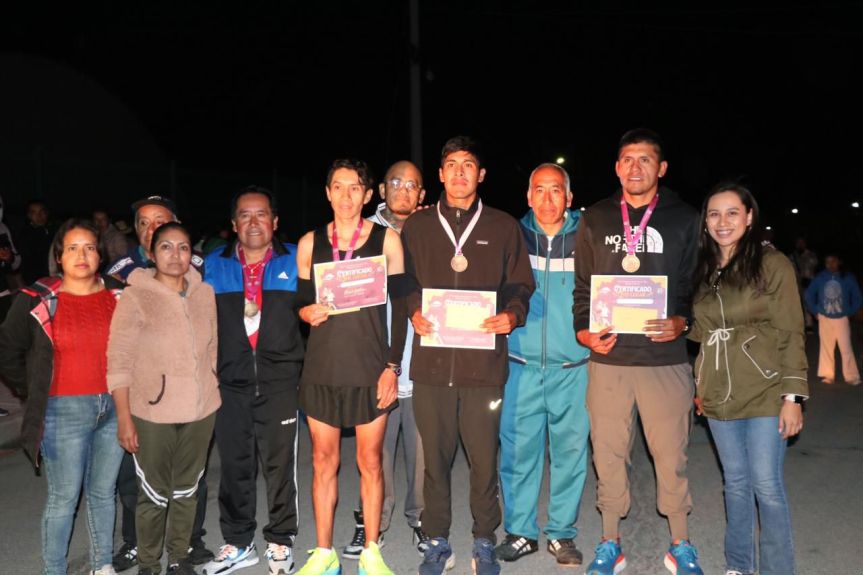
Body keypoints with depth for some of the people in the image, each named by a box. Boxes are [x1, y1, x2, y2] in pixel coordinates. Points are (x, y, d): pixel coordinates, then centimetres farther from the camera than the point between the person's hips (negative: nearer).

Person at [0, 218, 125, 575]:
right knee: (64, 497, 6)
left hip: (114, 408, 3)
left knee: (103, 492, 15)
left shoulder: (118, 298, 1)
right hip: (65, 412, -3)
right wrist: (37, 388, 4)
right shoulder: (38, 301, -5)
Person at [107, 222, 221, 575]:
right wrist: (124, 418, -10)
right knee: (155, 493, 5)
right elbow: (119, 362, -8)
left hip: (201, 411, 4)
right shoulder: (135, 297, -8)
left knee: (187, 489, 15)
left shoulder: (205, 294, 3)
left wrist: (210, 393, 12)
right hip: (153, 413, -3)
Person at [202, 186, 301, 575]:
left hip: (279, 382, -2)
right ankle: (238, 543, 27)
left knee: (279, 465, 6)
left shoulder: (294, 260, 3)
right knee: (234, 466, 10)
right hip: (231, 383, 2)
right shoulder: (214, 265, 8)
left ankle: (280, 542, 23)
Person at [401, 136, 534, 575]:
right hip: (431, 359, 1)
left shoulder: (504, 227, 10)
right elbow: (402, 283, 13)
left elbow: (521, 284, 10)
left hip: (484, 360, -1)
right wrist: (414, 311, -7)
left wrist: (512, 314, -9)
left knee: (484, 457, 5)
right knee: (435, 456, 8)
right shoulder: (416, 227, 11)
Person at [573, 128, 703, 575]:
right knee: (608, 454, 8)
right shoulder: (595, 219, 9)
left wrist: (682, 322, -10)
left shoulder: (684, 219, 6)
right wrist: (584, 331, -3)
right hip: (608, 358, 1)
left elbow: (698, 286, 7)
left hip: (665, 357, -1)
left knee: (671, 455, 6)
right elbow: (582, 286, 11)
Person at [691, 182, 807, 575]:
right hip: (718, 397, 5)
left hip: (764, 395, -4)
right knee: (735, 483, 15)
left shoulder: (772, 264, -6)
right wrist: (696, 385, 10)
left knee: (766, 486, 0)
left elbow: (791, 334, -8)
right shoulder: (702, 270, 8)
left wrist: (793, 396, -12)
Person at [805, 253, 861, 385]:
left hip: (842, 319, -2)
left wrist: (851, 312, 0)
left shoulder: (848, 277, -7)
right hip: (824, 319, 2)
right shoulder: (820, 278, -5)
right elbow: (809, 295, 7)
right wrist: (815, 311, 6)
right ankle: (828, 375, 18)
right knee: (826, 347, 9)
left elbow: (857, 297, 2)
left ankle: (852, 377, 4)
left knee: (846, 348, -4)